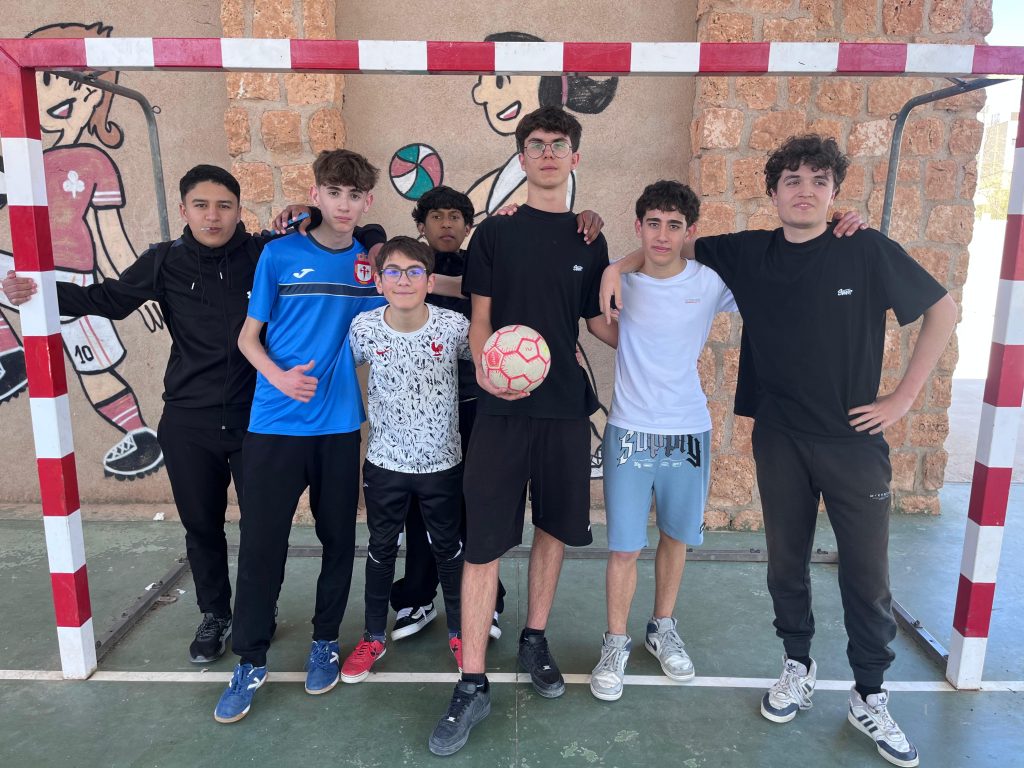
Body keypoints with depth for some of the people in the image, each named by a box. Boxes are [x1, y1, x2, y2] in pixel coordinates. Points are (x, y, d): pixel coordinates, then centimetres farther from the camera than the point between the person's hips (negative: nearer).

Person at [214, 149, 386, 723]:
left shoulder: (371, 262, 4)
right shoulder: (280, 255, -1)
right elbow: (249, 336, 2)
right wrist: (279, 376, -15)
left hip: (340, 423, 2)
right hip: (275, 423, -2)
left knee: (338, 536, 11)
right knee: (261, 542, 3)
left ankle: (325, 641, 31)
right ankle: (251, 661, 20)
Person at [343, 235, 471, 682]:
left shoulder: (454, 326, -14)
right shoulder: (364, 329, -11)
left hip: (442, 461, -1)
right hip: (385, 463, 1)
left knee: (448, 547, 15)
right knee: (381, 548, 15)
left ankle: (458, 632, 36)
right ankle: (374, 638, 35)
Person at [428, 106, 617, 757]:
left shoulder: (590, 241, 9)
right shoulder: (495, 232, 3)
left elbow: (599, 325, 14)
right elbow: (480, 318, 0)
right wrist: (485, 365, -19)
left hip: (565, 404, 3)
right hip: (502, 405, -3)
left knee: (555, 526, 13)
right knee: (485, 540, -3)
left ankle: (535, 639, 34)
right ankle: (473, 685, 7)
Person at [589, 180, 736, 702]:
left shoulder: (710, 283, -5)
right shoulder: (618, 278, -4)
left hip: (688, 433, 2)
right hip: (629, 433, -1)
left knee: (677, 537, 16)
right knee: (624, 546, 2)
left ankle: (663, 628, 39)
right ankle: (616, 643, 23)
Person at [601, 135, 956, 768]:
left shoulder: (867, 251, -8)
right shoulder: (748, 254, -2)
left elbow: (944, 310, -1)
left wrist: (904, 396, -5)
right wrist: (618, 265, -8)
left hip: (854, 438, -2)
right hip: (780, 438, 2)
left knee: (867, 574, 7)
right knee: (787, 562, 14)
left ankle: (870, 698, 27)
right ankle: (799, 668, 36)